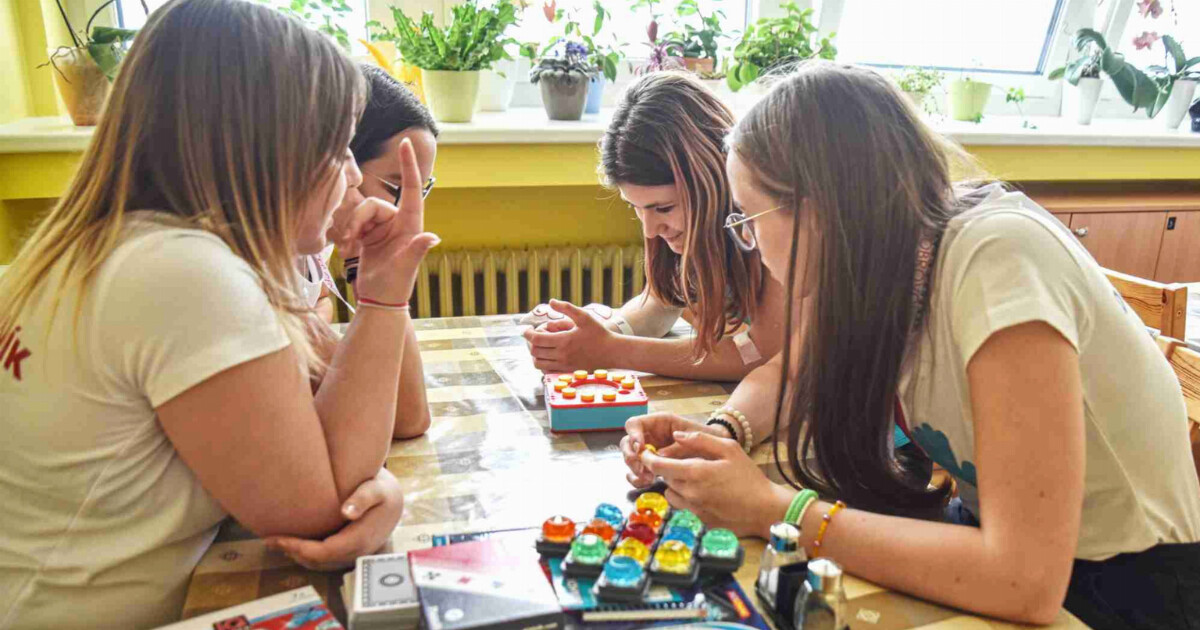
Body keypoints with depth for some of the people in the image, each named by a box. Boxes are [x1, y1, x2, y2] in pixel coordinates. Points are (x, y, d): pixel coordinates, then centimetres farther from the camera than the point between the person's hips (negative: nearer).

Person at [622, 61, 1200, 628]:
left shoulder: (995, 259, -30)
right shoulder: (862, 261, -10)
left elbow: (1026, 580, -34)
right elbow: (792, 379, 7)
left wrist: (773, 510, -28)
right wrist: (717, 438, -15)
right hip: (995, 535, 5)